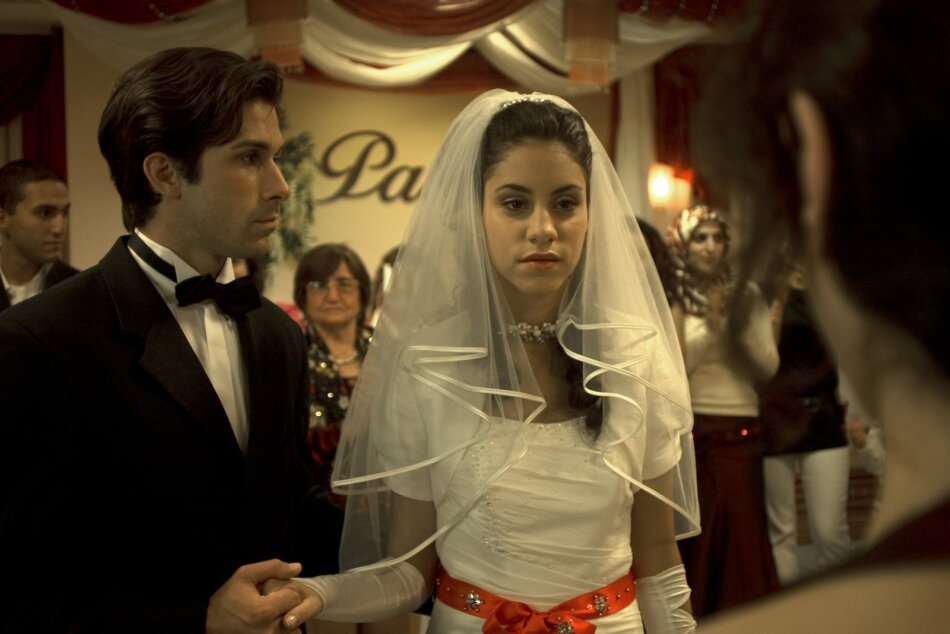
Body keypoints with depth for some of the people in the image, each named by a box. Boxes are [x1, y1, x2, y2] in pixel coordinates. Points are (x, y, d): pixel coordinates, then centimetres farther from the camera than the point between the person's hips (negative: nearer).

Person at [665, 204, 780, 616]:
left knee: (740, 535, 4)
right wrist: (710, 325, -18)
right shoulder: (670, 299, -3)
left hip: (739, 433, 2)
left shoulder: (747, 295, 4)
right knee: (690, 536, 5)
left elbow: (768, 368, -1)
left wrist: (744, 323, -13)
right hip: (688, 431, -2)